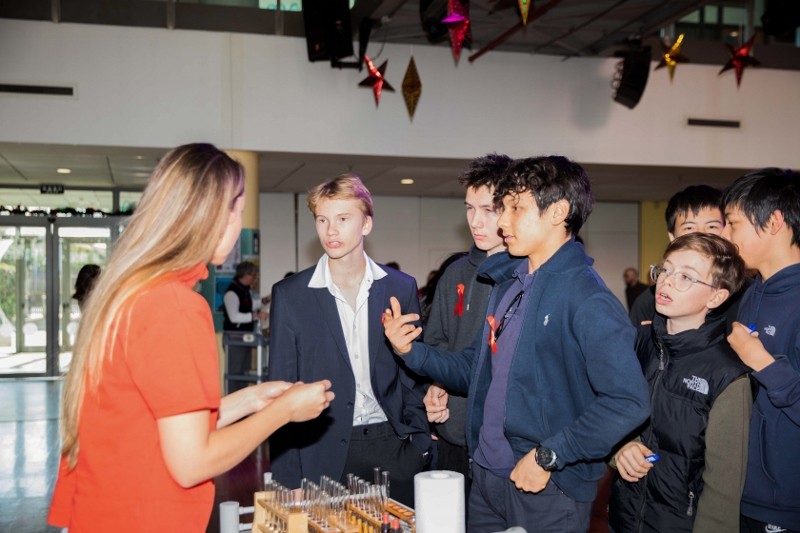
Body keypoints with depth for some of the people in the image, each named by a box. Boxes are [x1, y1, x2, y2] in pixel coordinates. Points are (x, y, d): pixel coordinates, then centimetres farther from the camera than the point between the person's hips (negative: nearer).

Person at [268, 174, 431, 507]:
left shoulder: (401, 287, 3)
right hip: (326, 455, -1)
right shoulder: (289, 295, -1)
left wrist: (420, 443, 1)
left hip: (394, 445, 2)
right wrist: (289, 480, -4)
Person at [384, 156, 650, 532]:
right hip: (485, 479, 7)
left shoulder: (587, 299, -17)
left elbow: (628, 402, -24)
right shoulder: (507, 285, 9)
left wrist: (548, 456, -21)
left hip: (547, 488, -7)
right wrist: (412, 352, 1)